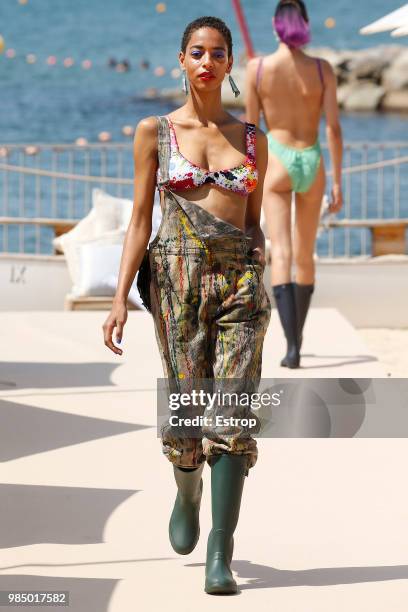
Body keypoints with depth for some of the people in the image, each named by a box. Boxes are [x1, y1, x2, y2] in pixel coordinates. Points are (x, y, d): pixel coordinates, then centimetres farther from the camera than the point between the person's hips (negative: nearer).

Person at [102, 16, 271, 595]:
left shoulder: (253, 140, 10)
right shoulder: (155, 132, 5)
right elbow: (140, 220, 3)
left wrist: (259, 289, 16)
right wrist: (120, 297, -4)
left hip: (241, 279, 1)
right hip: (178, 276, -1)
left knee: (232, 413, -9)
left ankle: (220, 555, -8)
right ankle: (187, 493, 35)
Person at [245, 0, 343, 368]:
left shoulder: (257, 68, -4)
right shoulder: (322, 69, -3)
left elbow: (251, 127, 1)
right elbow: (334, 128, -4)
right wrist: (338, 182, 1)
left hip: (277, 162, -2)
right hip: (312, 163, 2)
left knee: (281, 255, -9)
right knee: (305, 257, 17)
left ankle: (292, 345, -24)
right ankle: (298, 337, 29)